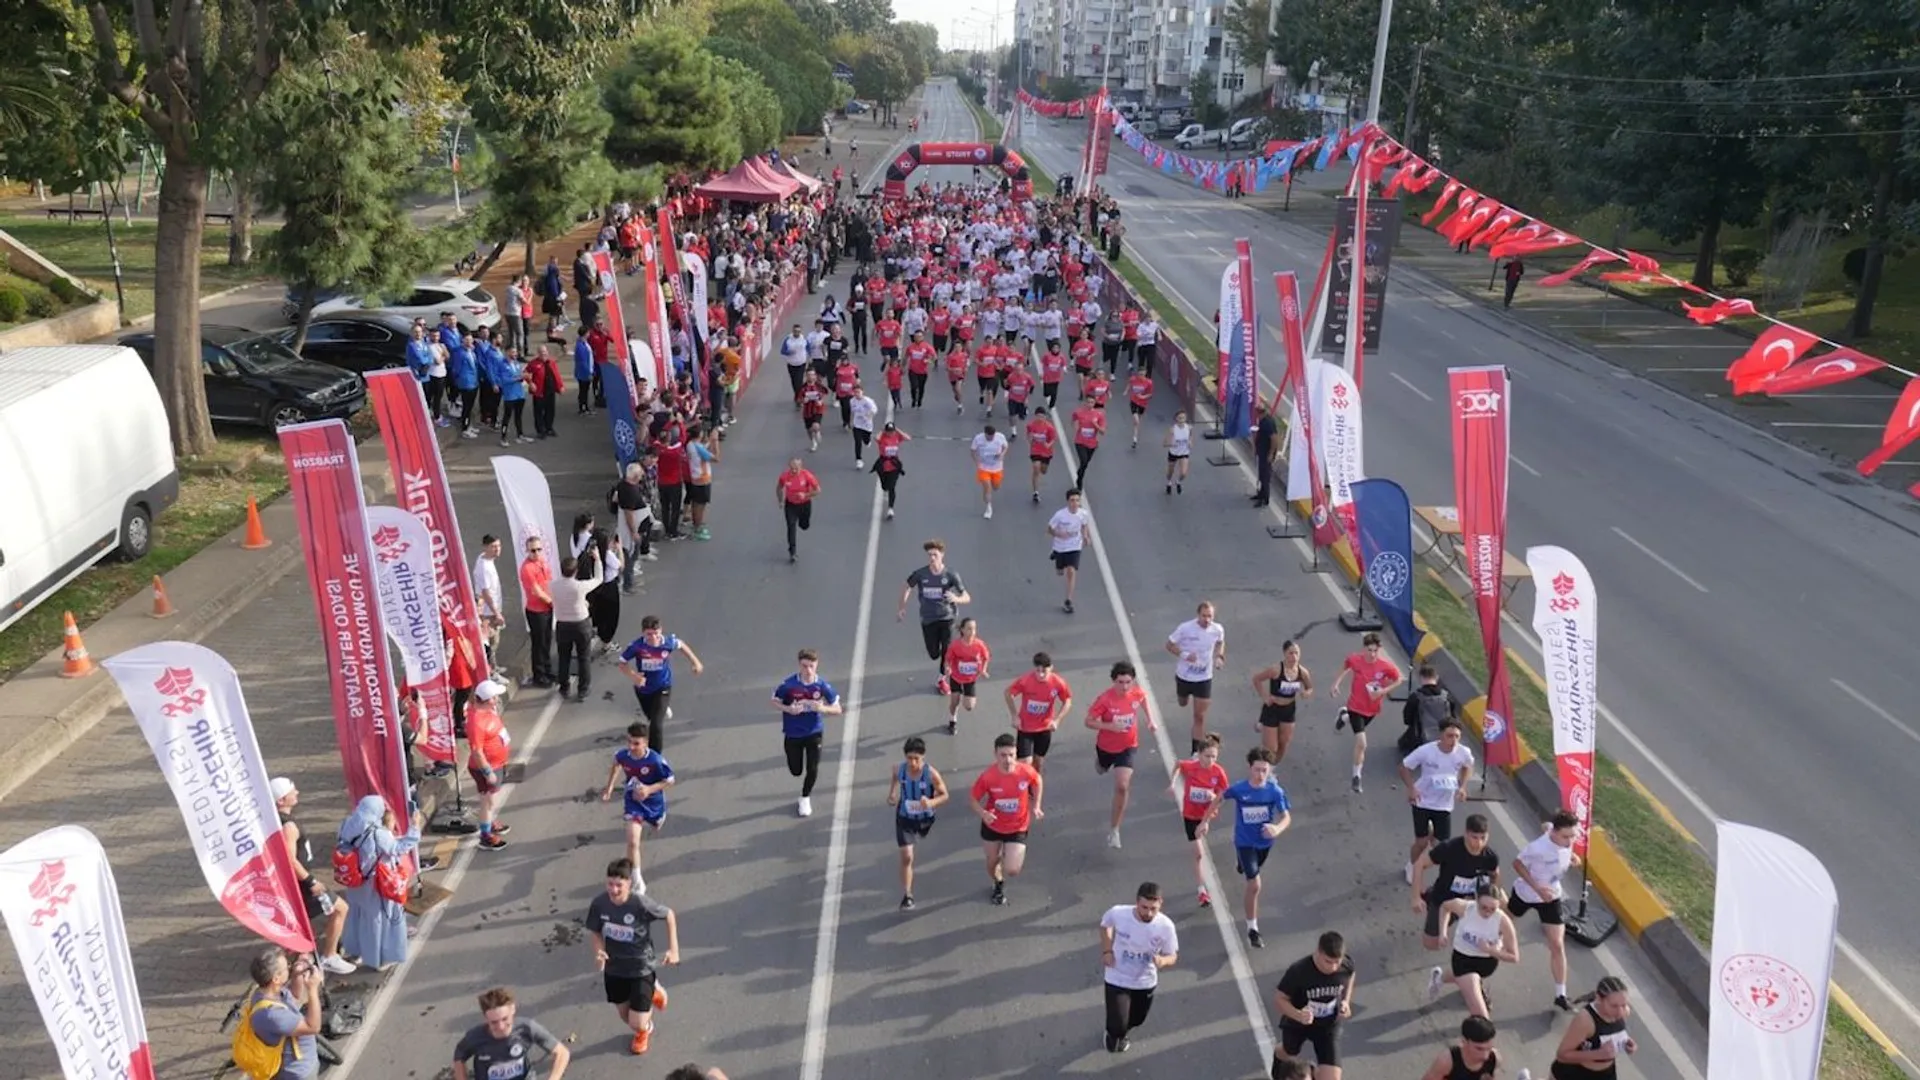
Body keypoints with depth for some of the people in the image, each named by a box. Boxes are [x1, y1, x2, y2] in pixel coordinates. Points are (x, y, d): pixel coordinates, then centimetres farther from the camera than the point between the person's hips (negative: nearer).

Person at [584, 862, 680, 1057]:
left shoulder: (641, 903, -28)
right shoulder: (599, 903, -18)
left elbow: (669, 915, -11)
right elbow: (594, 932, -1)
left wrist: (673, 949, -14)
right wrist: (599, 952, -21)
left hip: (641, 969, -4)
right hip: (613, 969, 4)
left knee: (638, 1024, -4)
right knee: (626, 1017, 19)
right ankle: (651, 993, 53)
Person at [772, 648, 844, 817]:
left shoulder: (823, 685, -17)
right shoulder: (788, 684, -20)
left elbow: (837, 710, -7)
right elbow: (775, 702, -4)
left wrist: (823, 709, -28)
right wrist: (788, 709, -23)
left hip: (814, 733, 0)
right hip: (792, 734, 0)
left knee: (812, 769, -2)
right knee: (796, 771, 10)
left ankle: (805, 798, 28)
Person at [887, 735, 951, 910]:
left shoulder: (931, 773, -30)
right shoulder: (899, 769, -21)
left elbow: (944, 795, -17)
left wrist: (931, 802, -36)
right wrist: (891, 795, -8)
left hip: (925, 818, 0)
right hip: (904, 818, 0)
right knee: (906, 857, -8)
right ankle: (906, 895, 2)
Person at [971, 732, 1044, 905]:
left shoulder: (1026, 772, -25)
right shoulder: (987, 777, -28)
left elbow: (1038, 782, 0)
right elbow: (974, 800, -13)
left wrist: (1036, 806, -6)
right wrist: (983, 814, -33)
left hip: (1018, 828, 0)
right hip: (992, 826, 1)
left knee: (1012, 871, -8)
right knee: (992, 863, 20)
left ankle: (1009, 856, 31)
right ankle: (999, 884, 57)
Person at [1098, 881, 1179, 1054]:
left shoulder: (1166, 926, -28)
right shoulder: (1118, 913, -28)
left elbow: (1173, 956, -12)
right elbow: (1104, 924, -3)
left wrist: (1163, 961, -35)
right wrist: (1107, 951, -11)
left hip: (1145, 982, 2)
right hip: (1117, 979, -2)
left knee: (1136, 1020, 24)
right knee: (1117, 1026, -8)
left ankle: (1122, 1034, 62)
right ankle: (1113, 1034, 32)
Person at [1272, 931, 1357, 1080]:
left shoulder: (1347, 965, -26)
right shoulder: (1298, 971, -37)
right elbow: (1279, 1000, -25)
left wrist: (1346, 1001, -11)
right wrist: (1298, 1015, -43)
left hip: (1328, 1025, 1)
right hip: (1297, 1022, -1)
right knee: (1289, 1053, 30)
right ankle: (1278, 1054, 69)